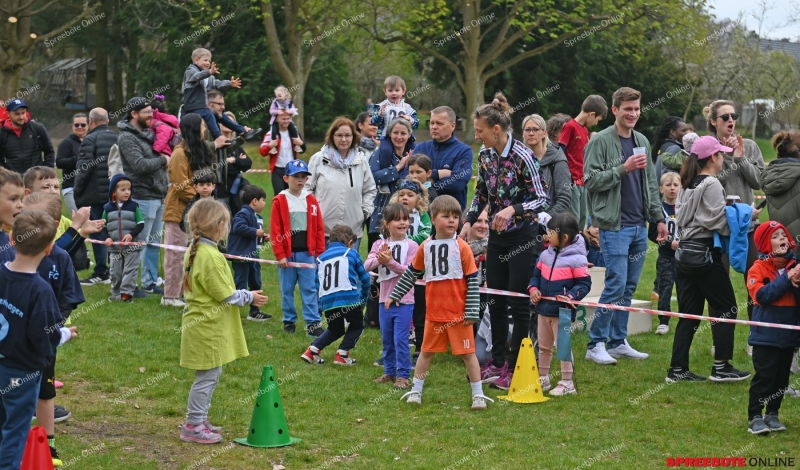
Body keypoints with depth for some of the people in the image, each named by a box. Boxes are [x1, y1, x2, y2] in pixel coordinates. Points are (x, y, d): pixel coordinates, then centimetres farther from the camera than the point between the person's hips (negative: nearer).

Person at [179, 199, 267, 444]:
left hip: (200, 322, 10)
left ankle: (198, 420, 25)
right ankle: (193, 426, 5)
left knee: (210, 375, 17)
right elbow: (225, 295, -18)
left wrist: (245, 295, 18)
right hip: (208, 327, -10)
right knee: (208, 376, -2)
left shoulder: (195, 251, 9)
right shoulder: (211, 257, -22)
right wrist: (250, 297, -3)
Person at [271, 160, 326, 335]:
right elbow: (275, 230, -5)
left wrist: (320, 252, 3)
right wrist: (280, 255, -9)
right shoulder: (279, 201, -4)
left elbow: (319, 228, 6)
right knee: (287, 290, 8)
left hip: (307, 253, 2)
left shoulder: (311, 200, 4)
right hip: (287, 254, -1)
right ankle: (289, 320, 21)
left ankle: (313, 323, 3)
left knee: (310, 289, 1)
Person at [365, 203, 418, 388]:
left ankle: (403, 375, 5)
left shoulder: (411, 246, -8)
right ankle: (389, 372, 27)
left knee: (400, 340, -4)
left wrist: (390, 261, -26)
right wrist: (379, 258, -26)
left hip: (404, 301, -5)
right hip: (385, 299, 5)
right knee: (386, 340, 14)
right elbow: (367, 266, -7)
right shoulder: (380, 245, 4)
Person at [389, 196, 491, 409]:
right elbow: (412, 273, 15)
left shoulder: (462, 247, -9)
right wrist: (395, 295, 16)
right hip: (434, 311, 3)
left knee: (468, 353, 2)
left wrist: (472, 311, -11)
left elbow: (473, 281, -8)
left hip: (458, 313, -3)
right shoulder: (425, 246, 1)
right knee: (426, 351, 14)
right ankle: (415, 391, 26)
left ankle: (478, 395, 10)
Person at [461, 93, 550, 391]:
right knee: (495, 301, 11)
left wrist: (512, 209, -31)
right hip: (497, 236, 7)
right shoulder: (485, 156, 2)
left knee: (518, 303, -2)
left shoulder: (522, 157, -19)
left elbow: (543, 200, -18)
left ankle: (515, 368, 6)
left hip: (522, 237, -7)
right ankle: (497, 363, 22)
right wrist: (469, 221, 6)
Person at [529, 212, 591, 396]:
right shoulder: (546, 255, 7)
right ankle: (543, 379, 32)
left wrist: (571, 296, -28)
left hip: (562, 312, -7)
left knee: (563, 346, -1)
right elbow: (536, 274, 16)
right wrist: (533, 289, -2)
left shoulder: (576, 259, -15)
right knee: (543, 346, 18)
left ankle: (567, 383, 9)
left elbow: (584, 284, -14)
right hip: (543, 309, 8)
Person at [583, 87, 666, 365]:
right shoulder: (601, 141, -7)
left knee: (628, 287, 9)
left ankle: (618, 342, 16)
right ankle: (595, 344, -2)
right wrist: (623, 169, -21)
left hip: (639, 226, 7)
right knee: (616, 285, -10)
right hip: (614, 225, -7)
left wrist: (658, 217, 14)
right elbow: (591, 180, -13)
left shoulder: (642, 142, 15)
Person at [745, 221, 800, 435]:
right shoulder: (759, 268, -6)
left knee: (782, 377, 9)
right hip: (766, 334, -5)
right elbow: (762, 295, -20)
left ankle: (772, 414, 21)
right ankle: (755, 417, -1)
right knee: (764, 376, -7)